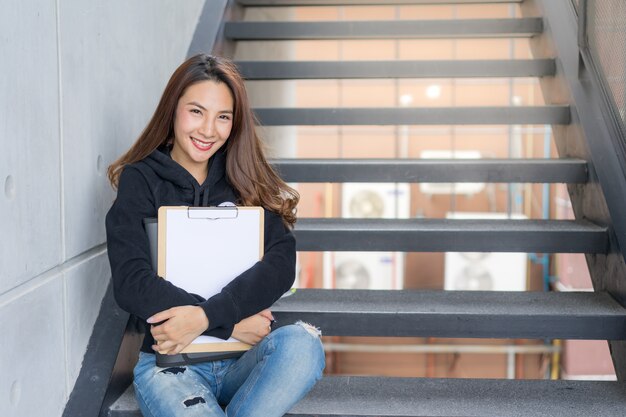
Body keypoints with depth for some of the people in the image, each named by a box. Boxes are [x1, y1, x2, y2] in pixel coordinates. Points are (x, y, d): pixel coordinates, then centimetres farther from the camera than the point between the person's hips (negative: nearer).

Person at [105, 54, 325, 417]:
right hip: (170, 362, -2)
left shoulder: (245, 181, 9)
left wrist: (206, 316, -21)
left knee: (302, 343, -31)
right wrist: (231, 323, -14)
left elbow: (281, 263, -7)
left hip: (244, 360, 3)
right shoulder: (140, 181, 3)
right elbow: (131, 283, -10)